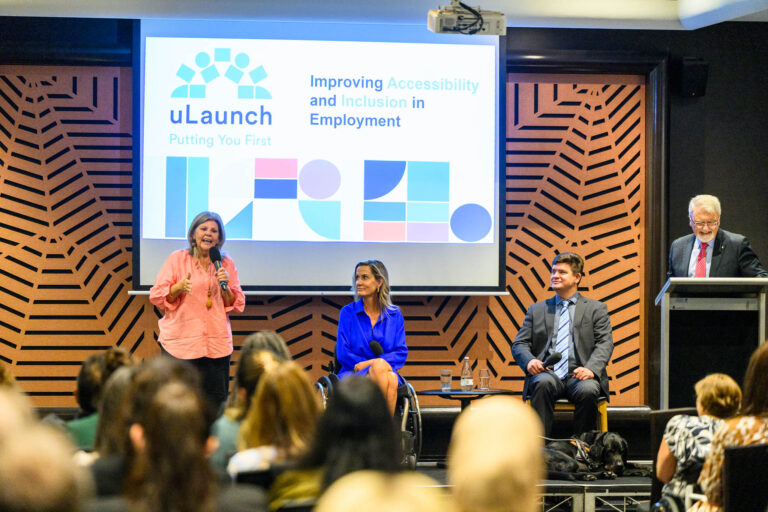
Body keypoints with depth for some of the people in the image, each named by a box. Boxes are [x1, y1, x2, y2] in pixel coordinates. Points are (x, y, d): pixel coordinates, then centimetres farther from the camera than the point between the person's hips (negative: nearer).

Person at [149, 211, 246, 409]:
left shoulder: (226, 263, 11)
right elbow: (157, 296, 1)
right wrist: (179, 287, -16)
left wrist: (225, 287, -6)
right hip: (180, 343, -2)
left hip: (217, 344, 3)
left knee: (217, 404, 0)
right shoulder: (177, 259, 3)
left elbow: (237, 304, 12)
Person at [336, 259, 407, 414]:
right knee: (379, 367, -36)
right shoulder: (348, 312, 9)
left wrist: (370, 362, -13)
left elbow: (401, 353, 6)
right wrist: (376, 365, -14)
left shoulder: (395, 315, 13)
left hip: (385, 373, 2)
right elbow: (342, 353, 1)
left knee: (391, 379, -37)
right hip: (353, 375, -1)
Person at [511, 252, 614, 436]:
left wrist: (591, 369, -17)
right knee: (544, 383, -35)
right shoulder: (536, 310, 22)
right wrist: (529, 360, -10)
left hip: (579, 375, -1)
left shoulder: (596, 309, 16)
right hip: (547, 373, 1)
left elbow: (604, 344, 4)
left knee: (588, 390, -35)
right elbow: (519, 344, 15)